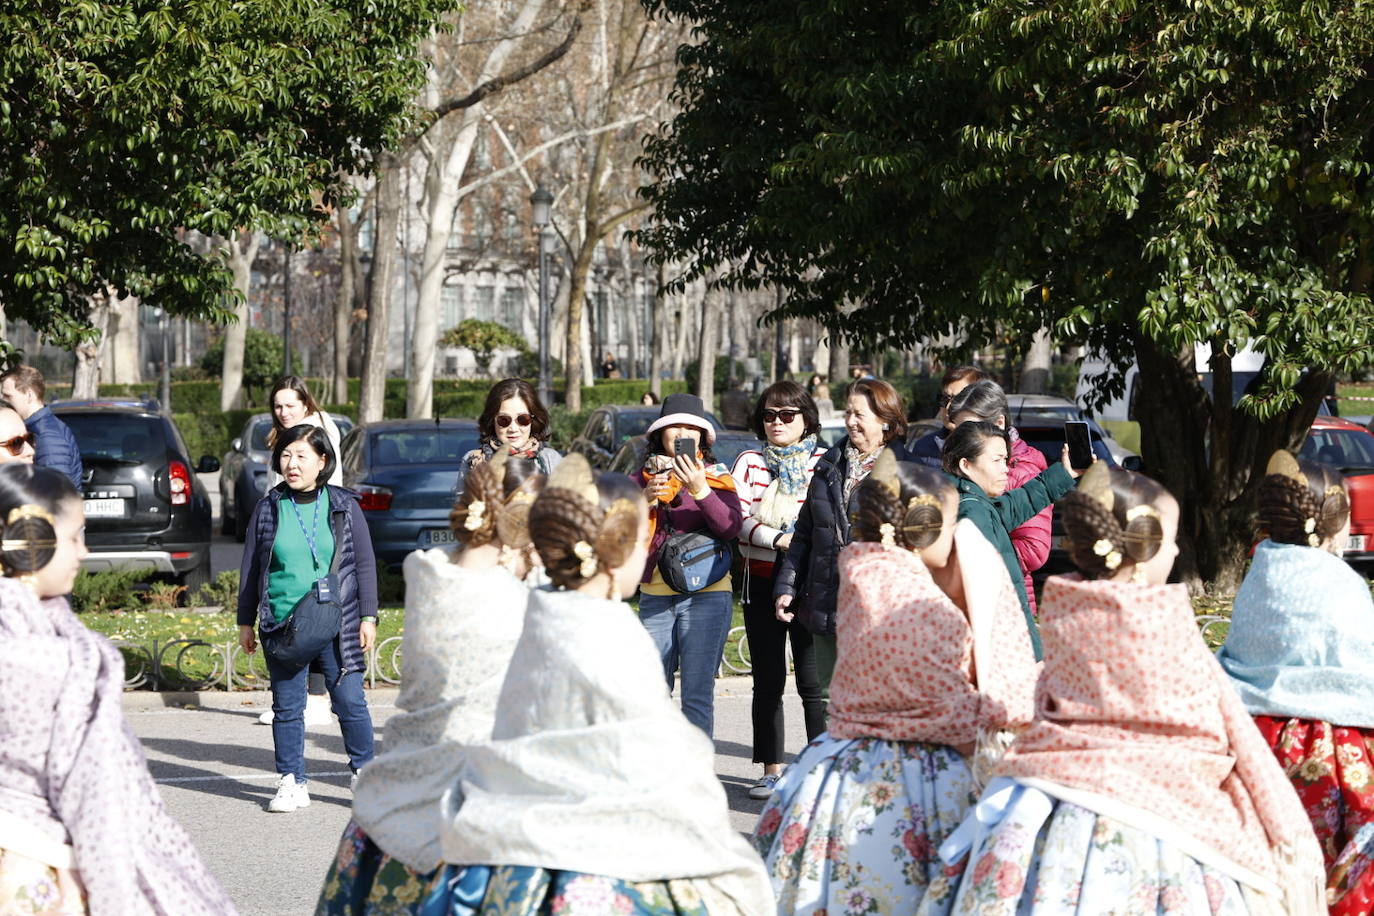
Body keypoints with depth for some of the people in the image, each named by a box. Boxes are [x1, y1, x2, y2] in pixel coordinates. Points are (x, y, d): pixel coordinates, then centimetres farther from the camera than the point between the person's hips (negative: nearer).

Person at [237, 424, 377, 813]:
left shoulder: (343, 505, 3)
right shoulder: (268, 508, 5)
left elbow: (365, 564, 7)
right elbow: (250, 566, 11)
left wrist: (368, 617, 2)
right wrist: (245, 621, 10)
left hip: (337, 625, -1)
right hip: (283, 626, 1)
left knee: (350, 702, -2)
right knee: (287, 708, 5)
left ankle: (365, 775, 12)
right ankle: (291, 782, 15)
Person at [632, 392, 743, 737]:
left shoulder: (715, 476, 5)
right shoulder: (642, 478, 12)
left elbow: (731, 527, -11)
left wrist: (699, 490, -23)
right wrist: (645, 499, -15)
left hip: (706, 595, -3)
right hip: (654, 596, 3)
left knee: (697, 694, -7)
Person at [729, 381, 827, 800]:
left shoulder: (824, 464, 4)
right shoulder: (749, 463, 9)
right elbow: (738, 519, -2)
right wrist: (778, 539, -17)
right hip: (762, 581, 2)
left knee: (813, 682, -5)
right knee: (767, 681, 6)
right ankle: (772, 770, 14)